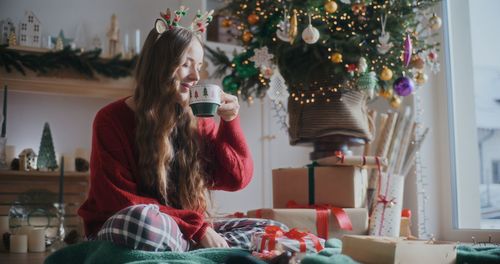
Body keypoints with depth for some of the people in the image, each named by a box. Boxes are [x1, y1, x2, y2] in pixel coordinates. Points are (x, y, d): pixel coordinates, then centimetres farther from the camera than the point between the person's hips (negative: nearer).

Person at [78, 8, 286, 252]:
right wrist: (197, 228, -21)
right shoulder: (112, 120, -10)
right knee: (143, 220, -40)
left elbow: (236, 178, 6)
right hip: (120, 230, -5)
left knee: (272, 231, -8)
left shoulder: (196, 122, 4)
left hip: (182, 233, 5)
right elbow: (120, 200, -15)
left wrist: (230, 122, -8)